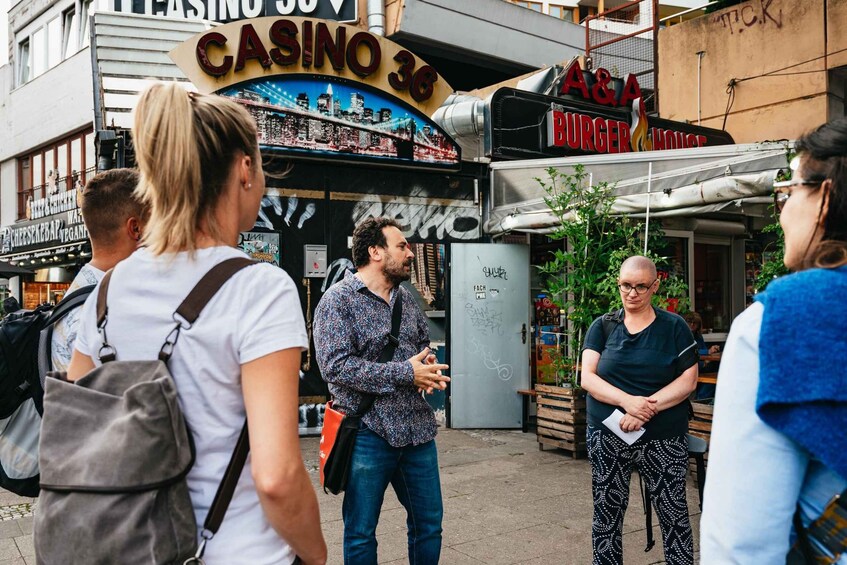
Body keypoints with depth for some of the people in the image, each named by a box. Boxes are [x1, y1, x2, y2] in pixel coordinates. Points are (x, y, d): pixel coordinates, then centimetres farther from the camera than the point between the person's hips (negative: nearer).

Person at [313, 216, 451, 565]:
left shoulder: (406, 299, 11)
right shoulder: (338, 300, -11)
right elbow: (335, 365, -21)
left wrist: (429, 366, -3)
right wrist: (406, 373, -19)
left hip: (418, 428, 6)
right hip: (369, 434, -6)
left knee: (429, 523, 17)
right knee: (361, 533, 10)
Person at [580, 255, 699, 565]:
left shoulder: (674, 327, 2)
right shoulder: (602, 327, 5)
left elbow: (688, 380, -4)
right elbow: (587, 378, -3)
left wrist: (648, 408, -18)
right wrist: (627, 401, -20)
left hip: (663, 440, -1)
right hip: (607, 437, 1)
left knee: (674, 514, 3)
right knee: (606, 515, 8)